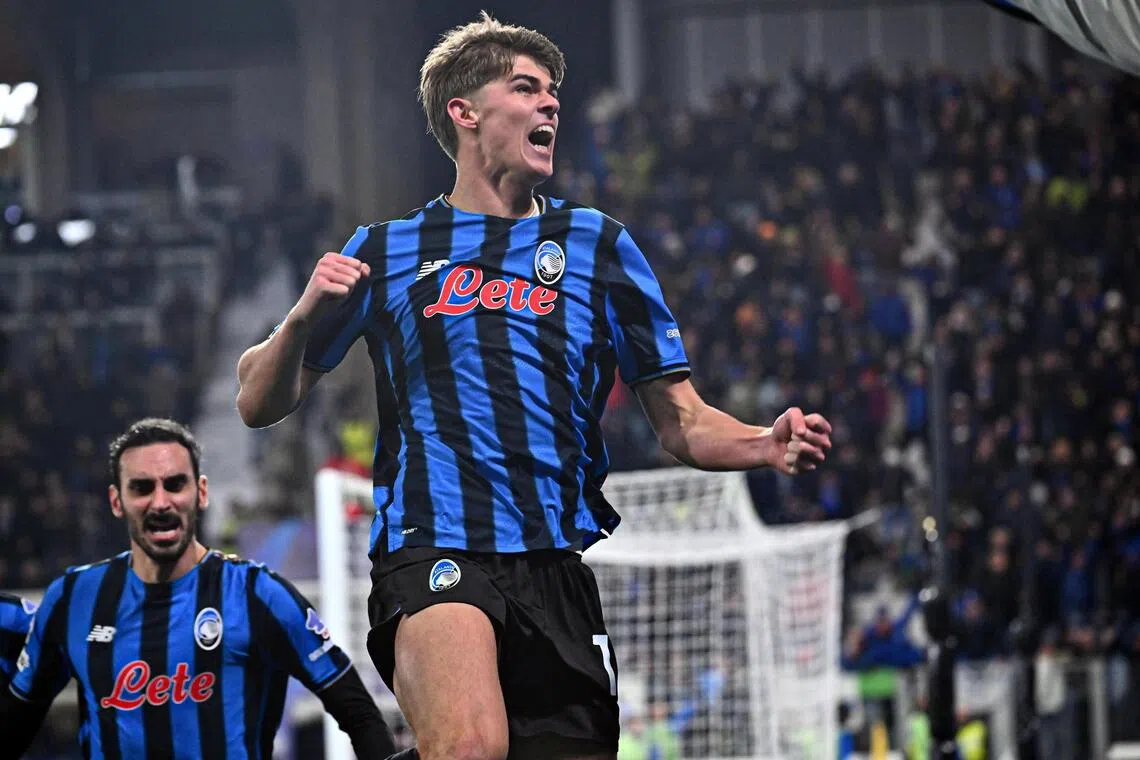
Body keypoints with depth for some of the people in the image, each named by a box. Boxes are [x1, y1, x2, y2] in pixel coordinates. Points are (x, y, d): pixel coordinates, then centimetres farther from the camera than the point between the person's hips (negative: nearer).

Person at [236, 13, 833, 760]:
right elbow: (259, 403, 15)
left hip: (559, 570, 3)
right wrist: (305, 314, -5)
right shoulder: (384, 251, 14)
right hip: (434, 552, -3)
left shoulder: (595, 243, 17)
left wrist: (768, 444, -5)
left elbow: (683, 423, 16)